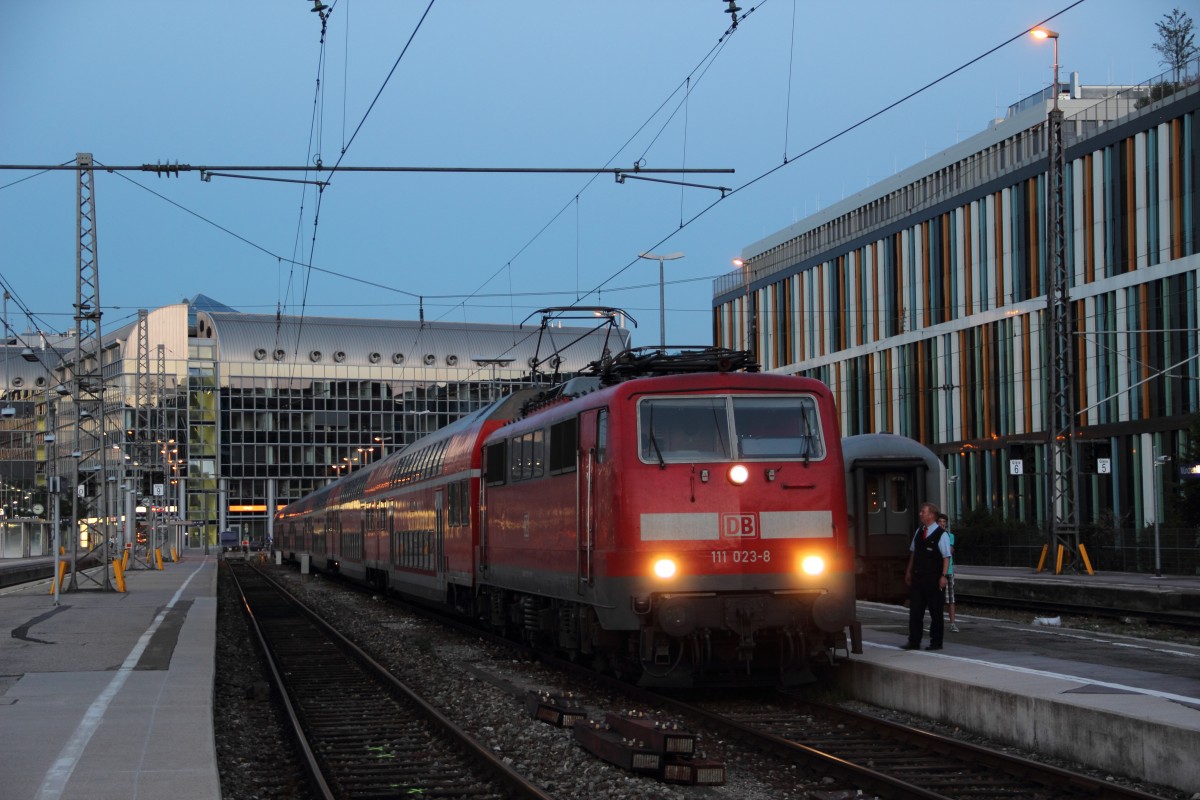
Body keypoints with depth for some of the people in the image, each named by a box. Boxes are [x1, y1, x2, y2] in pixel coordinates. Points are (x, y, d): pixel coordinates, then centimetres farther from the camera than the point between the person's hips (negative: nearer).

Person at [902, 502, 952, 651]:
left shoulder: (941, 534, -9)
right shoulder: (919, 531, 10)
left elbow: (946, 557, -12)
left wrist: (943, 576, -18)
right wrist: (909, 571, 17)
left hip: (933, 578, -6)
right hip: (917, 577, 6)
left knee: (935, 611, 4)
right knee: (915, 610, 5)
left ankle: (936, 642, 13)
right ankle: (914, 641, 8)